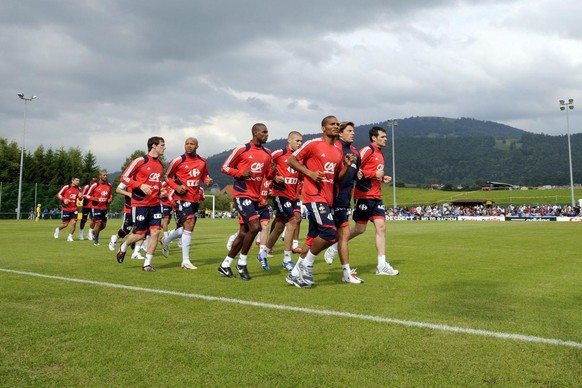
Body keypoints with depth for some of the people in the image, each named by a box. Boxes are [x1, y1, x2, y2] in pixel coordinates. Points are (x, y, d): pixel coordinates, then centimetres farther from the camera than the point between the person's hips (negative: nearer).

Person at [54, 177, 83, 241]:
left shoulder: (78, 189, 5)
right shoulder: (66, 187, -8)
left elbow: (79, 199, 15)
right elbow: (59, 194, -1)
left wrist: (80, 197, -9)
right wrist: (64, 199, -18)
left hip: (74, 209, 3)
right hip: (65, 209, -3)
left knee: (74, 222, -10)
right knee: (65, 224, 2)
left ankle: (70, 237, 5)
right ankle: (58, 229, 36)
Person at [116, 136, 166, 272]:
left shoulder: (160, 164, 12)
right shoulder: (140, 161, -9)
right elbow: (124, 177, -9)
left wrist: (160, 191, 11)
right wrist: (141, 185, -21)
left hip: (155, 204, 6)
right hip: (140, 204, -6)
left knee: (155, 232, -4)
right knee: (140, 235, 0)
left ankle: (147, 264, 7)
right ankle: (123, 247, 33)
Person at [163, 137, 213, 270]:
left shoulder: (202, 161, 7)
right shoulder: (178, 161, -8)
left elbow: (204, 175, 21)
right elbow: (167, 176, 1)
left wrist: (208, 180, -2)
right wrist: (176, 187, -16)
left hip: (195, 198, 7)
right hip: (183, 197, -7)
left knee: (187, 227, 16)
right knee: (189, 225, -16)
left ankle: (166, 240, 45)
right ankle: (185, 261, -9)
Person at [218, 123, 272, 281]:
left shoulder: (267, 153, 11)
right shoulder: (242, 149, -7)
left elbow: (268, 175, 20)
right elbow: (225, 167, -3)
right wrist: (241, 173, -18)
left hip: (255, 196, 7)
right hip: (242, 194, -7)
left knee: (244, 232, 8)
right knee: (255, 226, -19)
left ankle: (224, 265, 21)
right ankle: (242, 263, 0)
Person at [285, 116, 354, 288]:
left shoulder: (338, 152, 17)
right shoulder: (313, 144, -4)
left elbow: (338, 177, 22)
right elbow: (291, 160, -3)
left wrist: (347, 165, 4)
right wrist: (309, 173, -14)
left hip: (327, 198, 8)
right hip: (314, 195, -8)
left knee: (313, 237, 9)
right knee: (329, 232, -19)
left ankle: (295, 274, 19)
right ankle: (306, 265, 0)